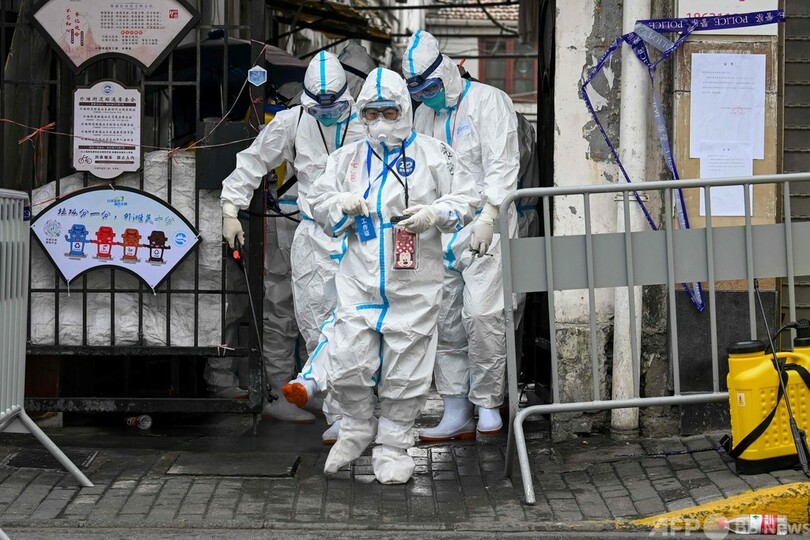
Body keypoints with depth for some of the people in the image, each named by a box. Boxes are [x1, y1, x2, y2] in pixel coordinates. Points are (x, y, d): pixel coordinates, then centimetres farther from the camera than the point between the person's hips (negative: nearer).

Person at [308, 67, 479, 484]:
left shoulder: (433, 155, 1)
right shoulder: (347, 158, 12)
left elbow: (465, 200, -2)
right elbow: (318, 203, 12)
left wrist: (434, 214, -21)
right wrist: (342, 203, -10)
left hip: (414, 284, -2)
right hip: (360, 280, 2)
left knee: (405, 368, 3)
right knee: (347, 361, -4)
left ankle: (393, 445, 19)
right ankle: (357, 428, 22)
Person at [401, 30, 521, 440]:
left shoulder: (489, 102, -3)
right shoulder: (425, 114, 17)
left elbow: (502, 164, -11)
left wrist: (489, 217, -19)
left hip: (483, 226, -6)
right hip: (439, 231, 7)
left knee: (482, 314, -16)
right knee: (444, 321, 4)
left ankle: (488, 402, -1)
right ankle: (456, 414, 10)